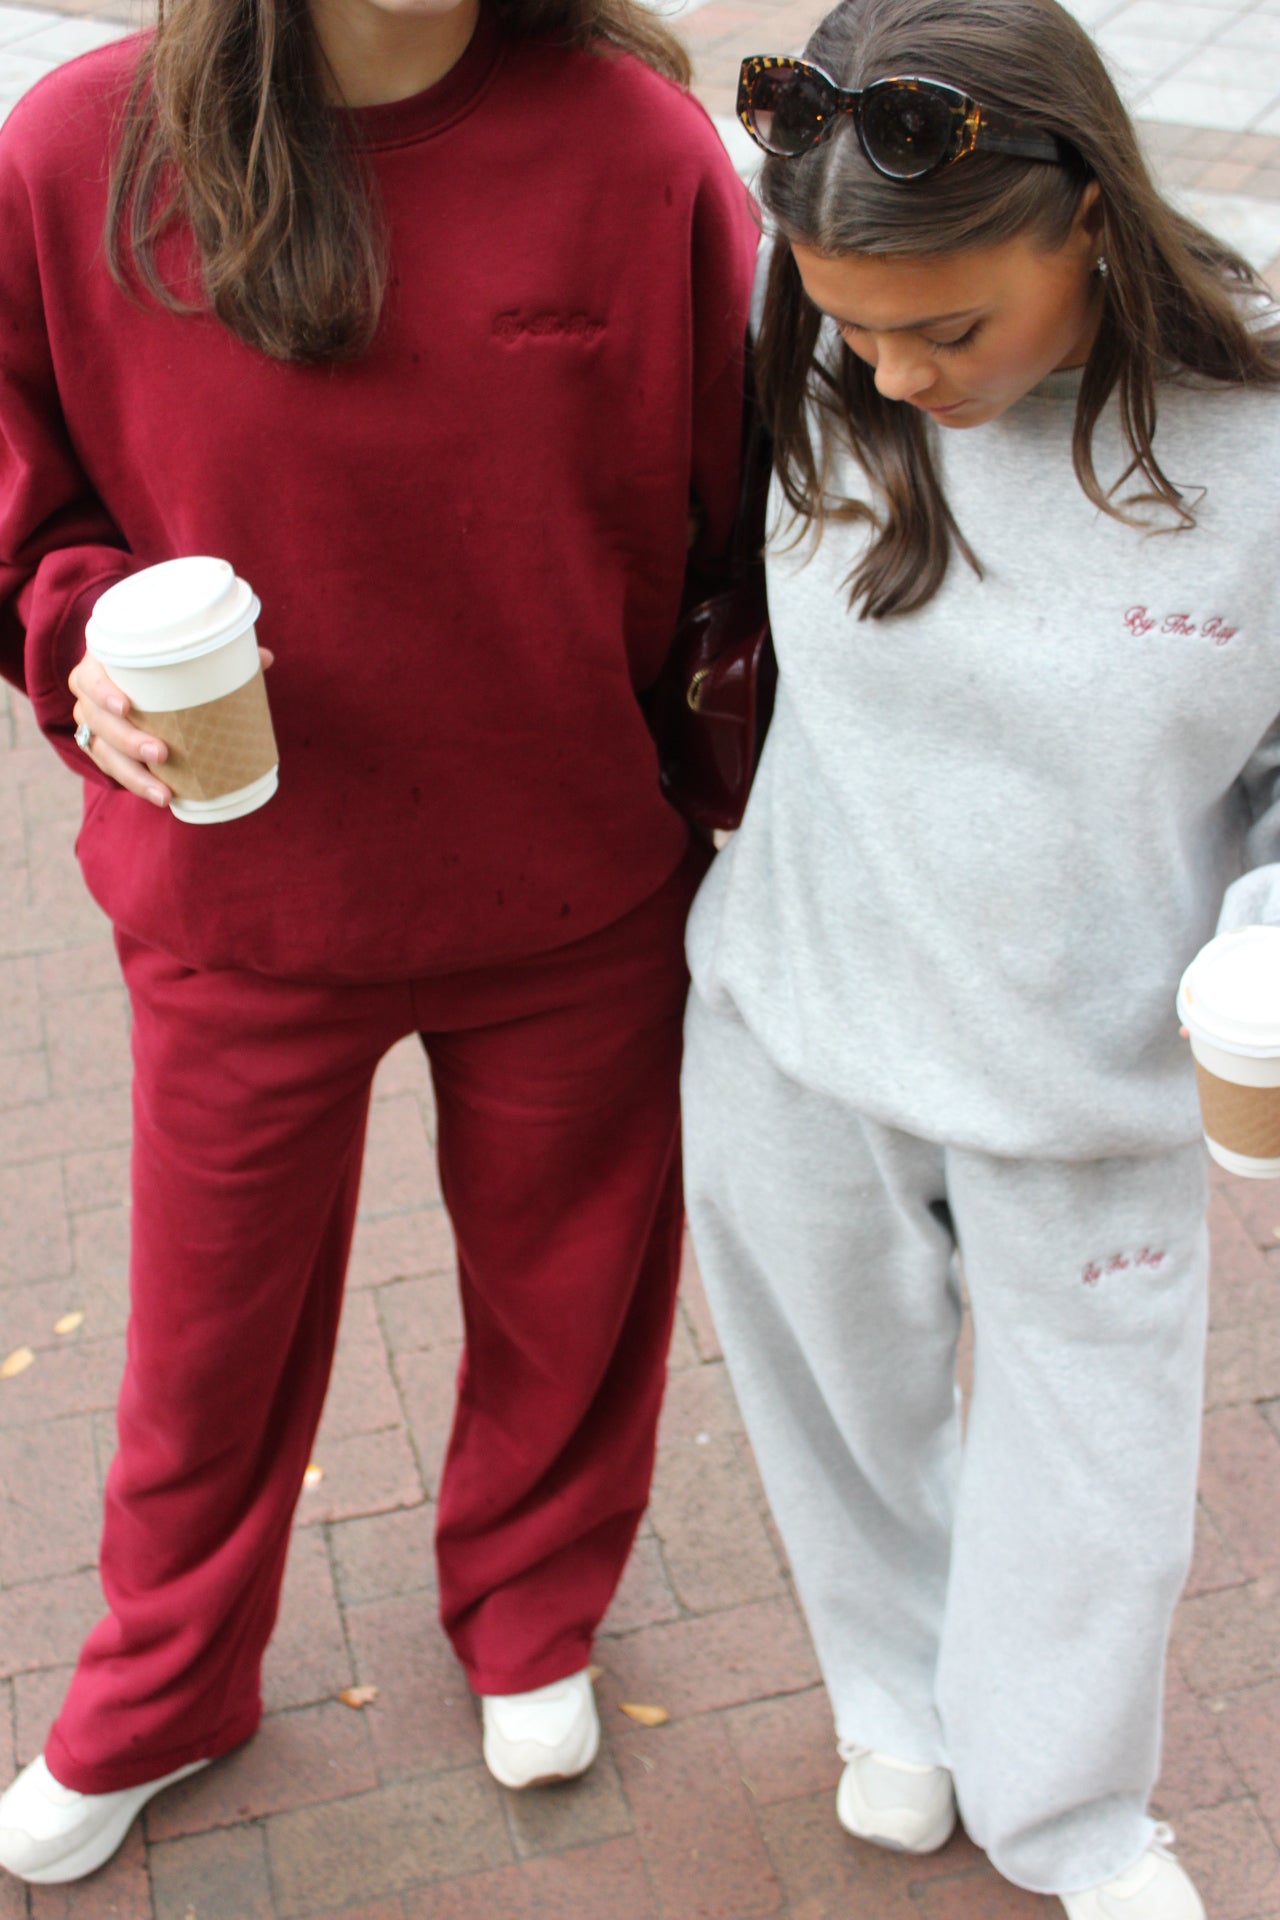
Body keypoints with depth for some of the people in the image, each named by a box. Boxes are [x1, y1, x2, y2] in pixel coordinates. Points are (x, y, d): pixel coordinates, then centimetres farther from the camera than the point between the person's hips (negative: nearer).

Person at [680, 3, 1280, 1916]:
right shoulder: (818, 400, -14)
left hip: (1093, 1092, -1)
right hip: (799, 1044, 2)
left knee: (1091, 1468, 18)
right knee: (850, 1415, 23)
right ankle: (899, 1692, 56)